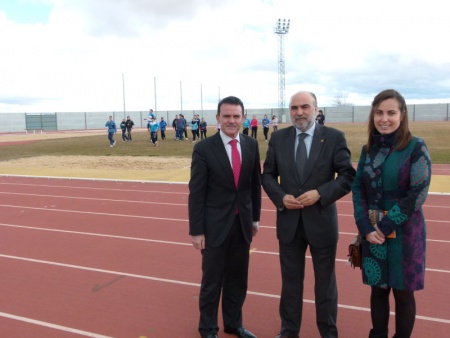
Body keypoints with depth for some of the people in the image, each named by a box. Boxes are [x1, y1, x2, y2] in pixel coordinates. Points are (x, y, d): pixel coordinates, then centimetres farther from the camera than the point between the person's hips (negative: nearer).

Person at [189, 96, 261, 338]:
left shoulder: (251, 145, 1)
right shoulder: (204, 148, -11)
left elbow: (256, 184, 9)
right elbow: (196, 192, -10)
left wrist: (255, 217, 10)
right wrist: (196, 230, -11)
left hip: (243, 223, 4)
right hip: (216, 225, -4)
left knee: (238, 279, 17)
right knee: (212, 280, 11)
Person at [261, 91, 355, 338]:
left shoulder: (334, 137, -6)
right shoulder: (278, 138, 1)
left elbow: (348, 176, -8)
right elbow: (268, 175, 5)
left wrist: (320, 194, -20)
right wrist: (280, 197, -13)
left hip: (321, 221, -2)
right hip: (288, 221, 2)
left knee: (325, 281, 15)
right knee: (290, 280, 16)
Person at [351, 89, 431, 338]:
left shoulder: (416, 147, -8)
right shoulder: (369, 149, 4)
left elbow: (418, 194, -14)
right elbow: (357, 189, 4)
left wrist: (386, 226, -15)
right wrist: (366, 227, -8)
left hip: (403, 231, -4)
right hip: (372, 230, 4)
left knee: (402, 292, 9)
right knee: (378, 289, 15)